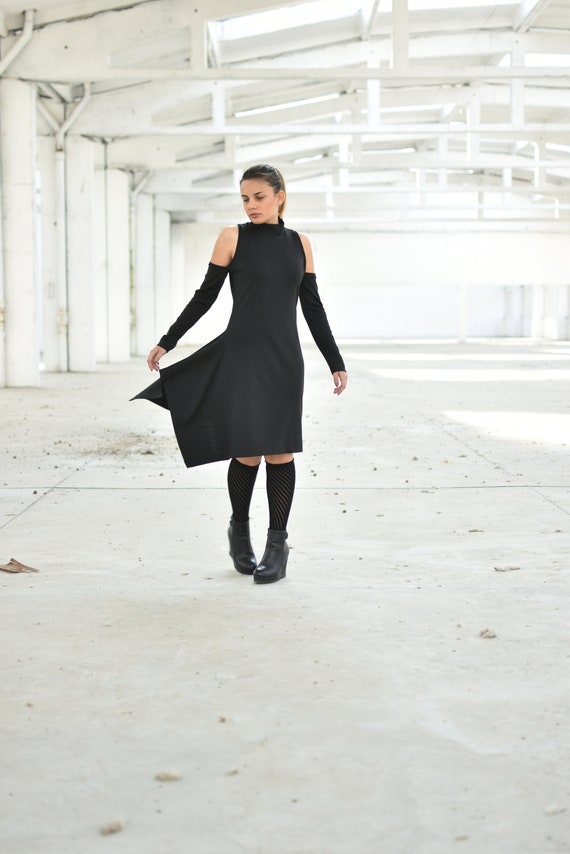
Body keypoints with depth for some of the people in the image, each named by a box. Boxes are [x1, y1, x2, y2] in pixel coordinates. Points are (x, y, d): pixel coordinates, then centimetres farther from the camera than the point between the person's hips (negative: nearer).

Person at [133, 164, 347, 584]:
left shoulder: (299, 243, 10)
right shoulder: (233, 237, 1)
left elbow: (313, 308, 12)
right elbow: (205, 296, 5)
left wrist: (336, 362, 9)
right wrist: (166, 342, 3)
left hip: (285, 359, 3)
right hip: (242, 355, -3)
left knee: (280, 451, 0)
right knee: (248, 453, -5)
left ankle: (277, 545, 9)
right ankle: (240, 530, 19)